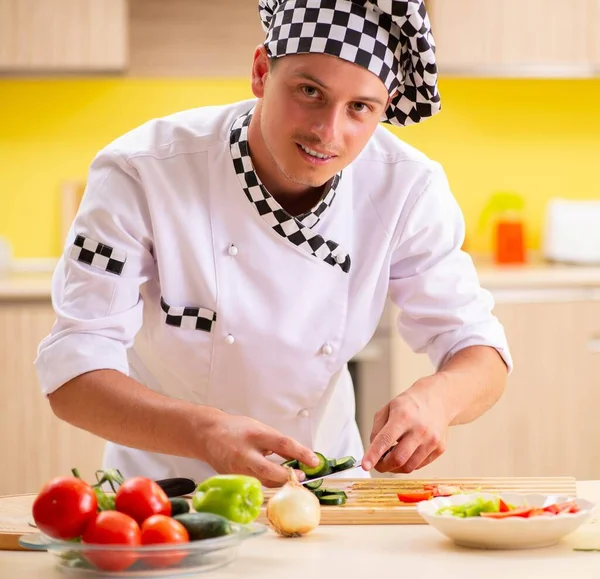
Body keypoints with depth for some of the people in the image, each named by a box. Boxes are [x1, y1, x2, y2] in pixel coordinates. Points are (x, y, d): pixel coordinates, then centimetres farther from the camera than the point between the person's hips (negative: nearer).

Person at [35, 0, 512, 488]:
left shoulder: (409, 188, -14)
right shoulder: (141, 175, -23)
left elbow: (481, 354, -9)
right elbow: (72, 374, -26)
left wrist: (436, 397, -34)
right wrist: (207, 432, -44)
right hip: (165, 483, -2)